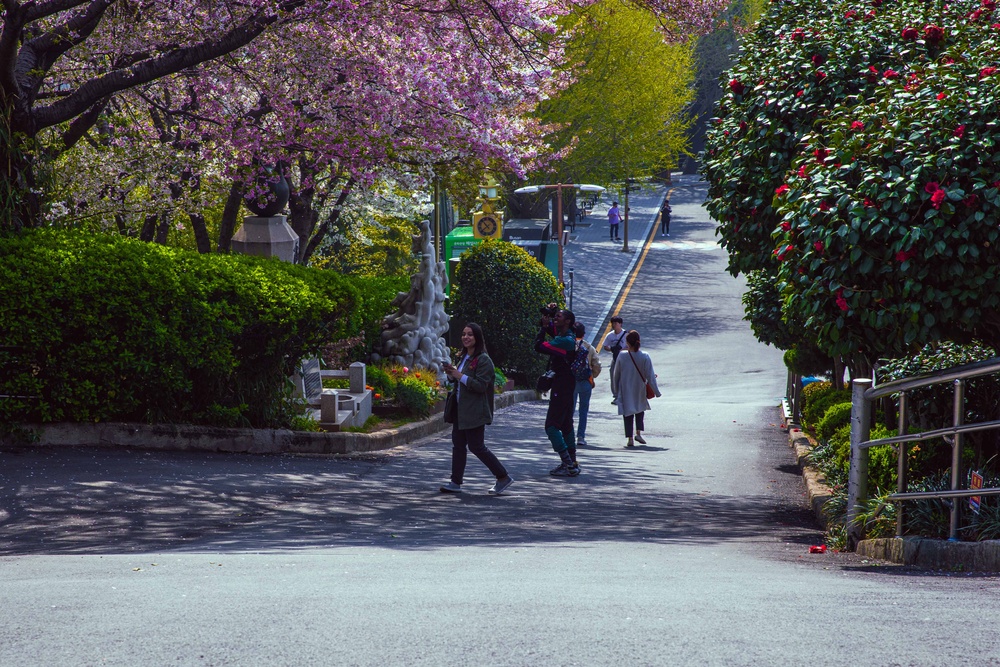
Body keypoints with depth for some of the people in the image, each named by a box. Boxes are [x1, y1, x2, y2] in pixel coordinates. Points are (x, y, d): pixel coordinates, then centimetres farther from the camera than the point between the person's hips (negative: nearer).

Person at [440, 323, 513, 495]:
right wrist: (452, 374, 5)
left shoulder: (483, 360, -13)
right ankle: (456, 482, 10)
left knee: (477, 447, -6)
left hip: (474, 412, -9)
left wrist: (460, 376, -22)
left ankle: (503, 477, 4)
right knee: (458, 444, 7)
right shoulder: (465, 358, 15)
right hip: (461, 410, 9)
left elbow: (481, 385, -21)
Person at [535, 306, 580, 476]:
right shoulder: (561, 335, 8)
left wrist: (544, 326, -14)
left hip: (562, 387, -11)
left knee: (552, 426, -10)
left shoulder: (566, 341, -21)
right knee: (566, 425, 17)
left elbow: (539, 346, -25)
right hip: (566, 386, 11)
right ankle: (572, 464, 23)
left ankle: (568, 464, -14)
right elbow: (550, 327, 26)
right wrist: (548, 313, 7)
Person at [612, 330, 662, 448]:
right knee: (640, 409, 22)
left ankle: (630, 439, 2)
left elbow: (616, 375, -1)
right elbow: (650, 376, -11)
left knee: (628, 413, 7)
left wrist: (616, 387, 16)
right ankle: (638, 432, 6)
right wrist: (656, 391, -4)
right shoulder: (645, 357, -13)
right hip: (640, 391, 1)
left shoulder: (622, 357, -12)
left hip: (625, 390, -1)